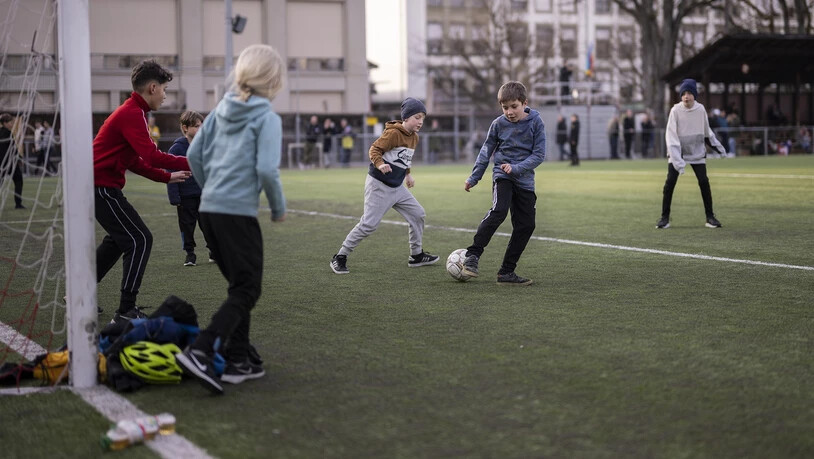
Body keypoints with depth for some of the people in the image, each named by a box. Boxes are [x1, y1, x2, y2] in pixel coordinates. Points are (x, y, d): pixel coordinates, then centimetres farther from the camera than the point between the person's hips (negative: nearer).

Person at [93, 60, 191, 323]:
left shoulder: (131, 112, 16)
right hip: (101, 187, -11)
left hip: (98, 186, 11)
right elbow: (152, 156, -28)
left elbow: (135, 162, 22)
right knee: (140, 240, -11)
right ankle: (126, 312, -10)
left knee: (120, 238, 25)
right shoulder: (132, 114, -17)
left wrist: (167, 177, 19)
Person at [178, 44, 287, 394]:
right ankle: (199, 353, -18)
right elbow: (266, 169, -17)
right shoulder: (267, 118, -8)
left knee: (240, 286, 18)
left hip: (209, 209, 8)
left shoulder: (221, 110, 12)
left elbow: (194, 154, 12)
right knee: (246, 291, -2)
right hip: (239, 213, -8)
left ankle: (239, 362, 19)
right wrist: (279, 207, -2)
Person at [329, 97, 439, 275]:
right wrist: (379, 164, -37)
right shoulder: (393, 133, -17)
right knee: (369, 224, -10)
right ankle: (340, 257, -1)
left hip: (397, 187, 9)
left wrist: (408, 174, 24)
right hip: (378, 185, -9)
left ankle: (416, 255, 23)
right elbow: (374, 149, -20)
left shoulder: (414, 137, 9)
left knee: (418, 214, 9)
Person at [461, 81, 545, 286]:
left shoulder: (535, 122, -5)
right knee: (498, 211, -28)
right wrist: (473, 178, 9)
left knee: (526, 225, -1)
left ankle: (506, 272, 8)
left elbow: (539, 154, -7)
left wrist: (517, 168, -20)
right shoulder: (499, 124, -3)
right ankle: (472, 256, -26)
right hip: (502, 175, -2)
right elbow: (486, 151, 9)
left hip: (525, 179, 2)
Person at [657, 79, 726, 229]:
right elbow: (671, 136, -18)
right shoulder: (675, 110, -14)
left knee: (704, 182, -4)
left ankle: (710, 217, 6)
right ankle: (665, 217, 0)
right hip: (677, 153, -2)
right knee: (670, 182, -10)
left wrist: (716, 145, 13)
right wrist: (677, 159, -26)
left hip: (697, 153, 2)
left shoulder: (700, 109, -5)